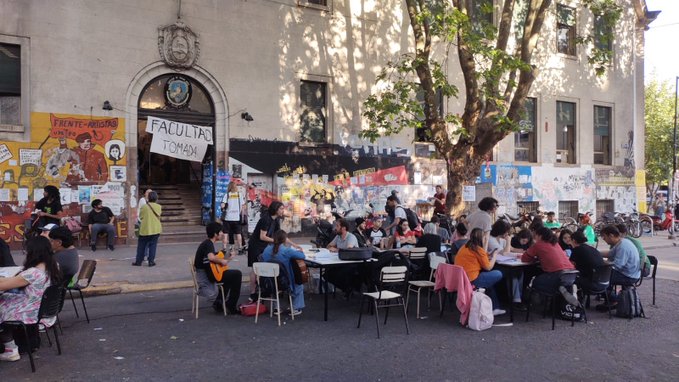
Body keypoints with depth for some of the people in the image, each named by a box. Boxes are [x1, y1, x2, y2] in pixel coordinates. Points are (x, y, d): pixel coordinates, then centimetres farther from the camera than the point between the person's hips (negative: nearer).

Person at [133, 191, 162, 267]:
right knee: (152, 245, 7)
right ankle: (151, 262, 5)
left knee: (141, 246, 10)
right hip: (156, 229, 1)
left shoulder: (144, 207, -8)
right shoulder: (159, 207, -3)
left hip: (145, 229, -1)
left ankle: (138, 261, 15)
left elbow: (140, 217, 2)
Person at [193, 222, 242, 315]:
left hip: (206, 274, 11)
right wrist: (222, 261, -21)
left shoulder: (207, 243, 15)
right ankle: (231, 306, -2)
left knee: (230, 275, 28)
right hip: (207, 275, -11)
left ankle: (218, 303, 25)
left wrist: (228, 258, 10)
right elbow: (211, 257, -37)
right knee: (237, 274, -10)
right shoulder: (209, 244, -16)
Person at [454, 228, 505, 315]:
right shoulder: (479, 249, -11)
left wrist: (487, 256, 14)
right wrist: (494, 256, 8)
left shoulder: (464, 247, 12)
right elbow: (488, 267, -6)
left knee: (489, 276, 27)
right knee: (498, 274, 6)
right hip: (471, 281, -9)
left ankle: (495, 308, 29)